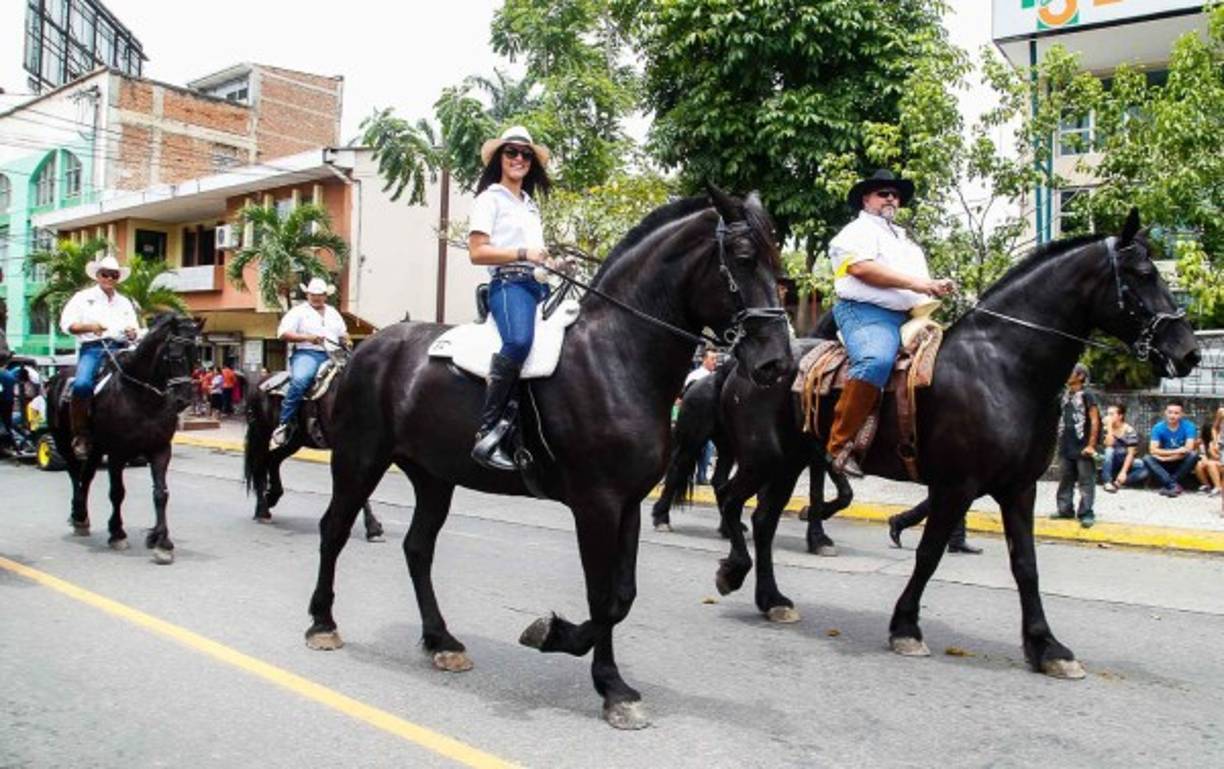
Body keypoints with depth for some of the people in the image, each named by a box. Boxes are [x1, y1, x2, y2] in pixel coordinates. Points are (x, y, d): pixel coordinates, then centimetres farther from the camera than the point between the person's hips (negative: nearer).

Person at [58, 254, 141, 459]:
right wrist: (89, 327, -11)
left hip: (120, 350, 3)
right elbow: (66, 323, 6)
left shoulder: (125, 302, 25)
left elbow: (135, 331, 23)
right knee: (82, 384, -30)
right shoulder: (83, 297, 15)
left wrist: (132, 333, -2)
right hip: (92, 348, -3)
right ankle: (80, 436, -17)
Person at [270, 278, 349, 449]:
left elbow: (343, 333, 31)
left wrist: (346, 340, 6)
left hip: (333, 355, 5)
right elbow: (283, 333, -1)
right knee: (299, 381, -35)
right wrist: (307, 337, -13)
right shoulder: (299, 312, 9)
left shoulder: (333, 313, 24)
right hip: (307, 354, -5)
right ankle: (284, 425, -31)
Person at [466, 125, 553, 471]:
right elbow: (477, 253, -5)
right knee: (518, 341, -36)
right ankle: (487, 433, -38)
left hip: (539, 283, 9)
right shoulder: (490, 199, 6)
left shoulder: (530, 204, 30)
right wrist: (524, 254, -13)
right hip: (509, 283, -9)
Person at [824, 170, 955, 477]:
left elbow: (919, 281, 36)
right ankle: (839, 445, -33)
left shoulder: (904, 238, 33)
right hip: (867, 313, -9)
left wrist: (936, 287, 12)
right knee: (877, 361, -36)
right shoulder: (859, 230, 5)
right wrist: (914, 283, -15)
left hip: (908, 317, 9)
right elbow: (861, 268, -14)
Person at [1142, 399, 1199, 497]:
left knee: (1194, 455, -31)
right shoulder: (1158, 428, -8)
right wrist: (1176, 451, -25)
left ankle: (1168, 485, -25)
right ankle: (1174, 485, -34)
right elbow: (1153, 450, -17)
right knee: (1147, 459, -26)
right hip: (1166, 464, 1)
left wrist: (1166, 457, -22)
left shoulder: (1188, 426, -12)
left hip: (1182, 464, -1)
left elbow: (1188, 449, -23)